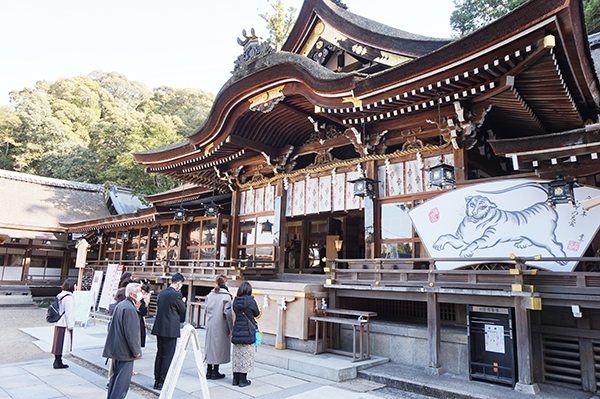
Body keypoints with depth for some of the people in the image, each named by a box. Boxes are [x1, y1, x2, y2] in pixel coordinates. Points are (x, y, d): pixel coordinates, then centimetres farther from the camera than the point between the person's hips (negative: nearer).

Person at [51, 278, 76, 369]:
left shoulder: (61, 295, 12)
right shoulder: (68, 297, -19)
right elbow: (68, 312, -19)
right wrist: (70, 325, -14)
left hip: (59, 323, 10)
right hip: (65, 325, -10)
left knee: (58, 343, 15)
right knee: (62, 343, -1)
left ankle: (57, 361, 23)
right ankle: (58, 363, 6)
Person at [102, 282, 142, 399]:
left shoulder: (120, 305, 10)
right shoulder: (130, 308, -22)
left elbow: (111, 325, 20)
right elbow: (131, 333, -23)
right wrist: (136, 351, -15)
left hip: (116, 349, 10)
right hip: (125, 350, -10)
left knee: (116, 375, 21)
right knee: (123, 379, -2)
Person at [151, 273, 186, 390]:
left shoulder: (161, 293, 6)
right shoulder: (176, 294, -17)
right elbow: (182, 309, -7)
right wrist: (183, 301, 13)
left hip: (159, 328, 8)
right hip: (170, 329, -8)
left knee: (159, 354, 17)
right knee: (168, 356, 3)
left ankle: (157, 381, 25)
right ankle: (162, 382, 8)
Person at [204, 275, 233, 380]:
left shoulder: (210, 294, 3)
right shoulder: (226, 296, -14)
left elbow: (207, 309, 8)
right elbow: (228, 313, -17)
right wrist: (230, 328, -10)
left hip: (210, 325, 6)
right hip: (220, 326, -5)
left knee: (210, 345, 13)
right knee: (219, 346, 5)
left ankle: (209, 371, 20)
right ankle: (215, 372, 12)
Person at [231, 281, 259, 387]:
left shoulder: (235, 301, 0)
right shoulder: (250, 301, -12)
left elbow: (236, 313, 11)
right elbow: (257, 314, 2)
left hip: (237, 331, 5)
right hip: (248, 332, -4)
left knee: (237, 355, 13)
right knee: (246, 355, 4)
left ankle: (236, 378, 20)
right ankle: (242, 380, 9)